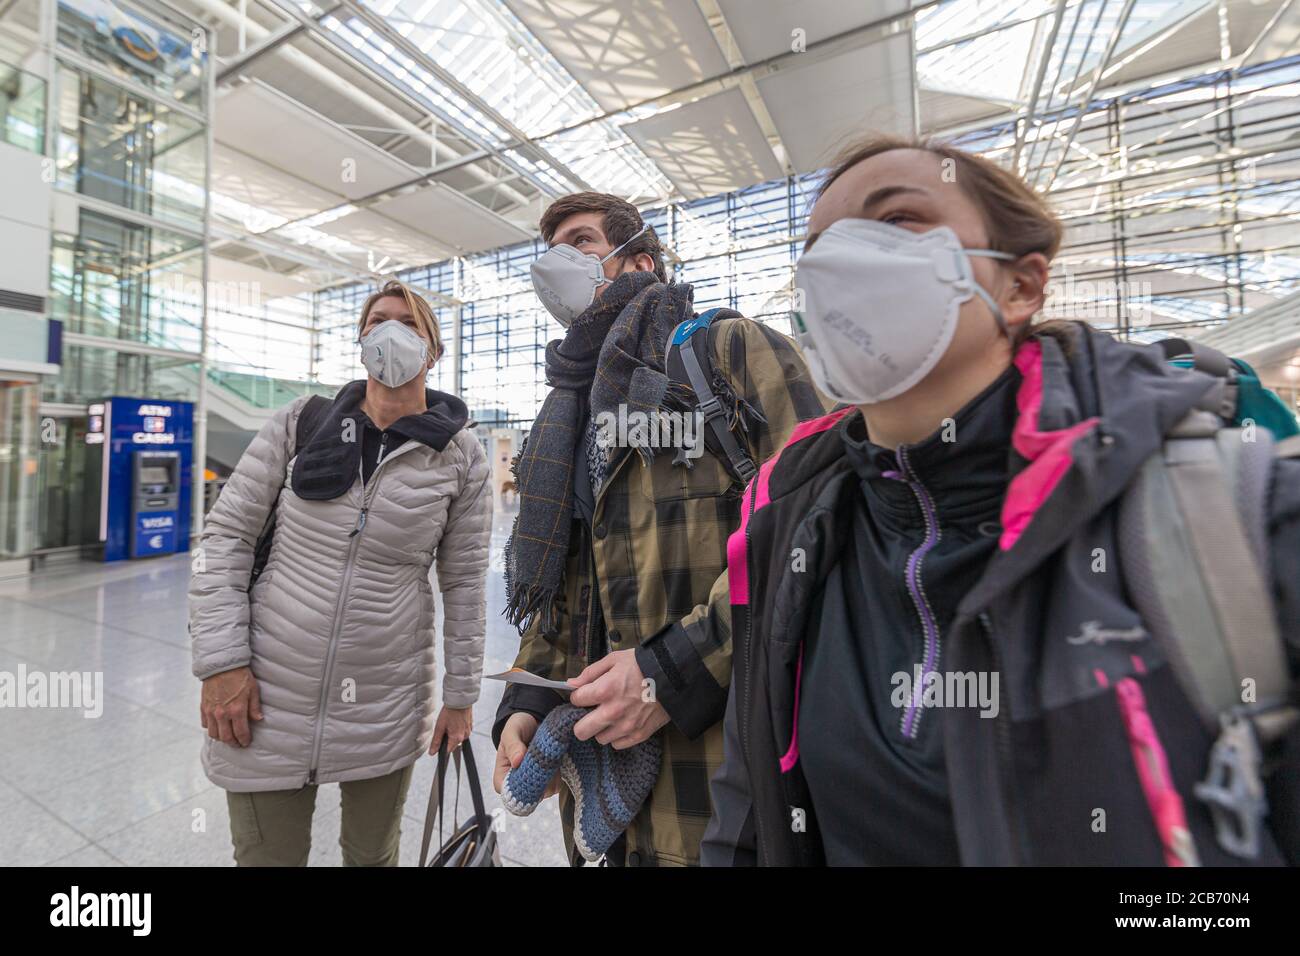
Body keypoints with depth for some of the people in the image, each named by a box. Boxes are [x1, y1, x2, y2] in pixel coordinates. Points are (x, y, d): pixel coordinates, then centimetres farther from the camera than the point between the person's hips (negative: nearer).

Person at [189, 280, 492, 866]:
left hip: (388, 712, 0)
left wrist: (460, 696, 1)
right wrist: (221, 662, -6)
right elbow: (226, 536, 1)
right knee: (267, 857, 17)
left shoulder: (460, 456, -6)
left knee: (373, 854, 19)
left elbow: (464, 582, -3)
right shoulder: (299, 424, -2)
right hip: (267, 699, 1)